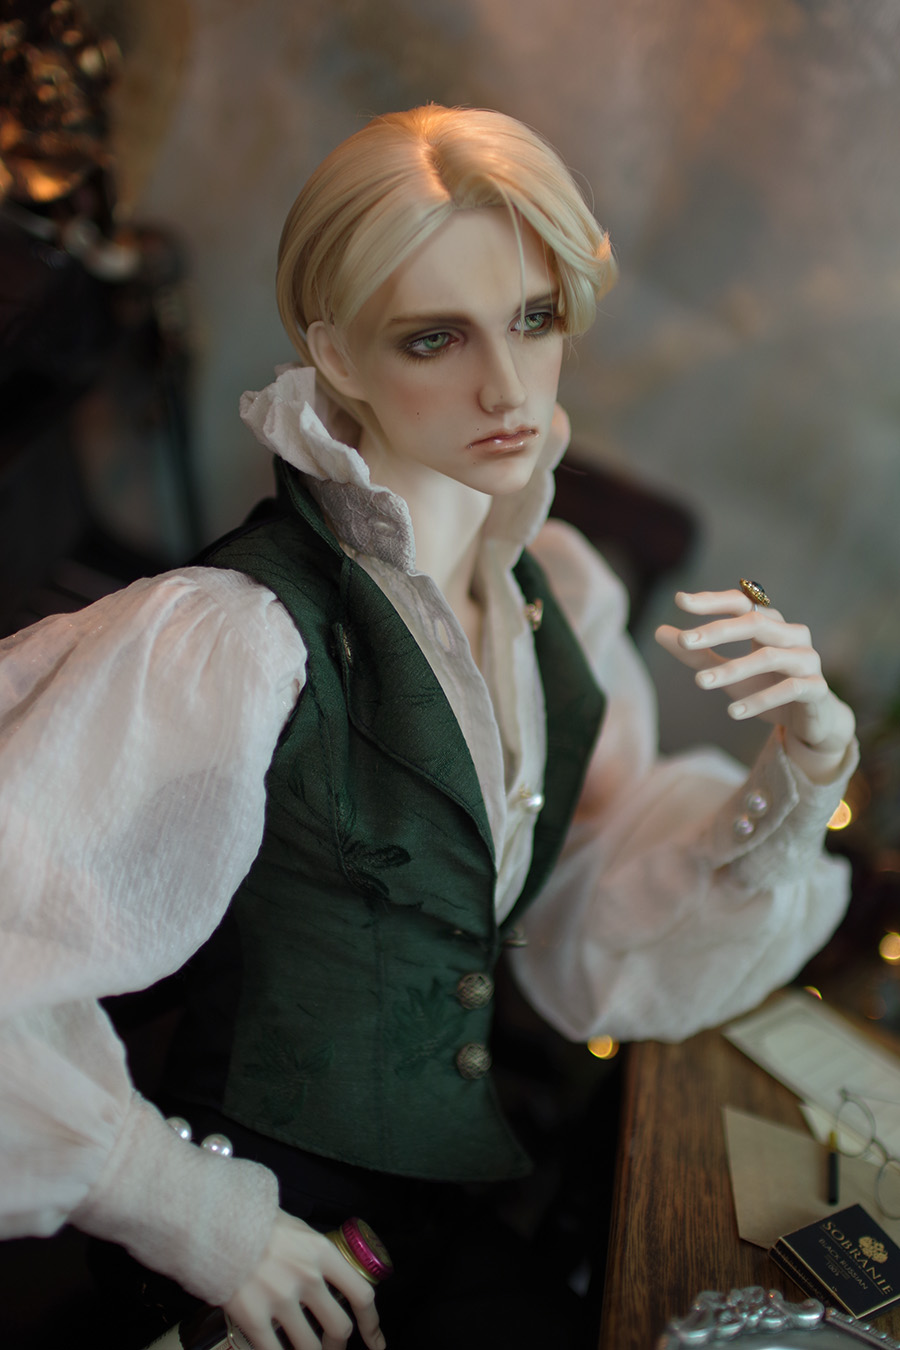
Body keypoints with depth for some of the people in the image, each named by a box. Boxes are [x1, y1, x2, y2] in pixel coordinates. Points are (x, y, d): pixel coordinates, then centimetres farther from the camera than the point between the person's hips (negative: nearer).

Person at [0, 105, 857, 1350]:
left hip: (479, 1196, 6)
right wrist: (191, 1211, -15)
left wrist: (798, 773, -13)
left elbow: (605, 959, 1)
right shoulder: (234, 641, -25)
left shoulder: (562, 591, -3)